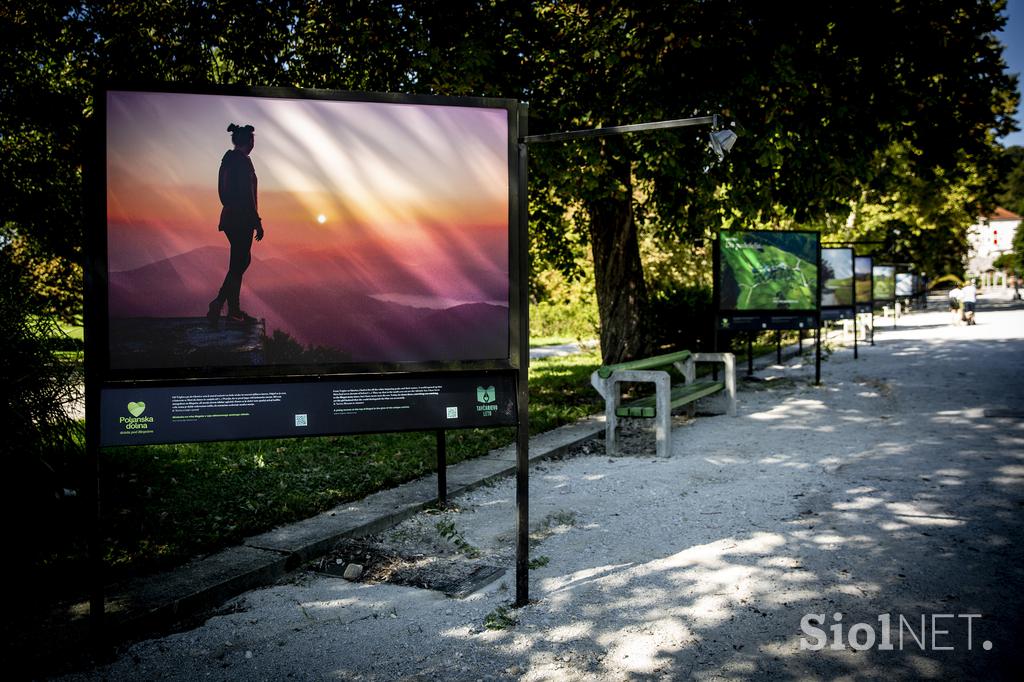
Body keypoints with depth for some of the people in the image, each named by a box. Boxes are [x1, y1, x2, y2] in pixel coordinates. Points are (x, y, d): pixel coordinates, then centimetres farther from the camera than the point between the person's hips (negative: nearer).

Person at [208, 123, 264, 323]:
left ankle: (234, 310, 17)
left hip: (230, 217, 9)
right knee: (238, 264, -3)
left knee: (242, 260, 15)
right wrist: (257, 223, -15)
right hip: (241, 220, -9)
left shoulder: (228, 159, 13)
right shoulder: (243, 161, -15)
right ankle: (218, 304, -6)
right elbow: (247, 195, -19)